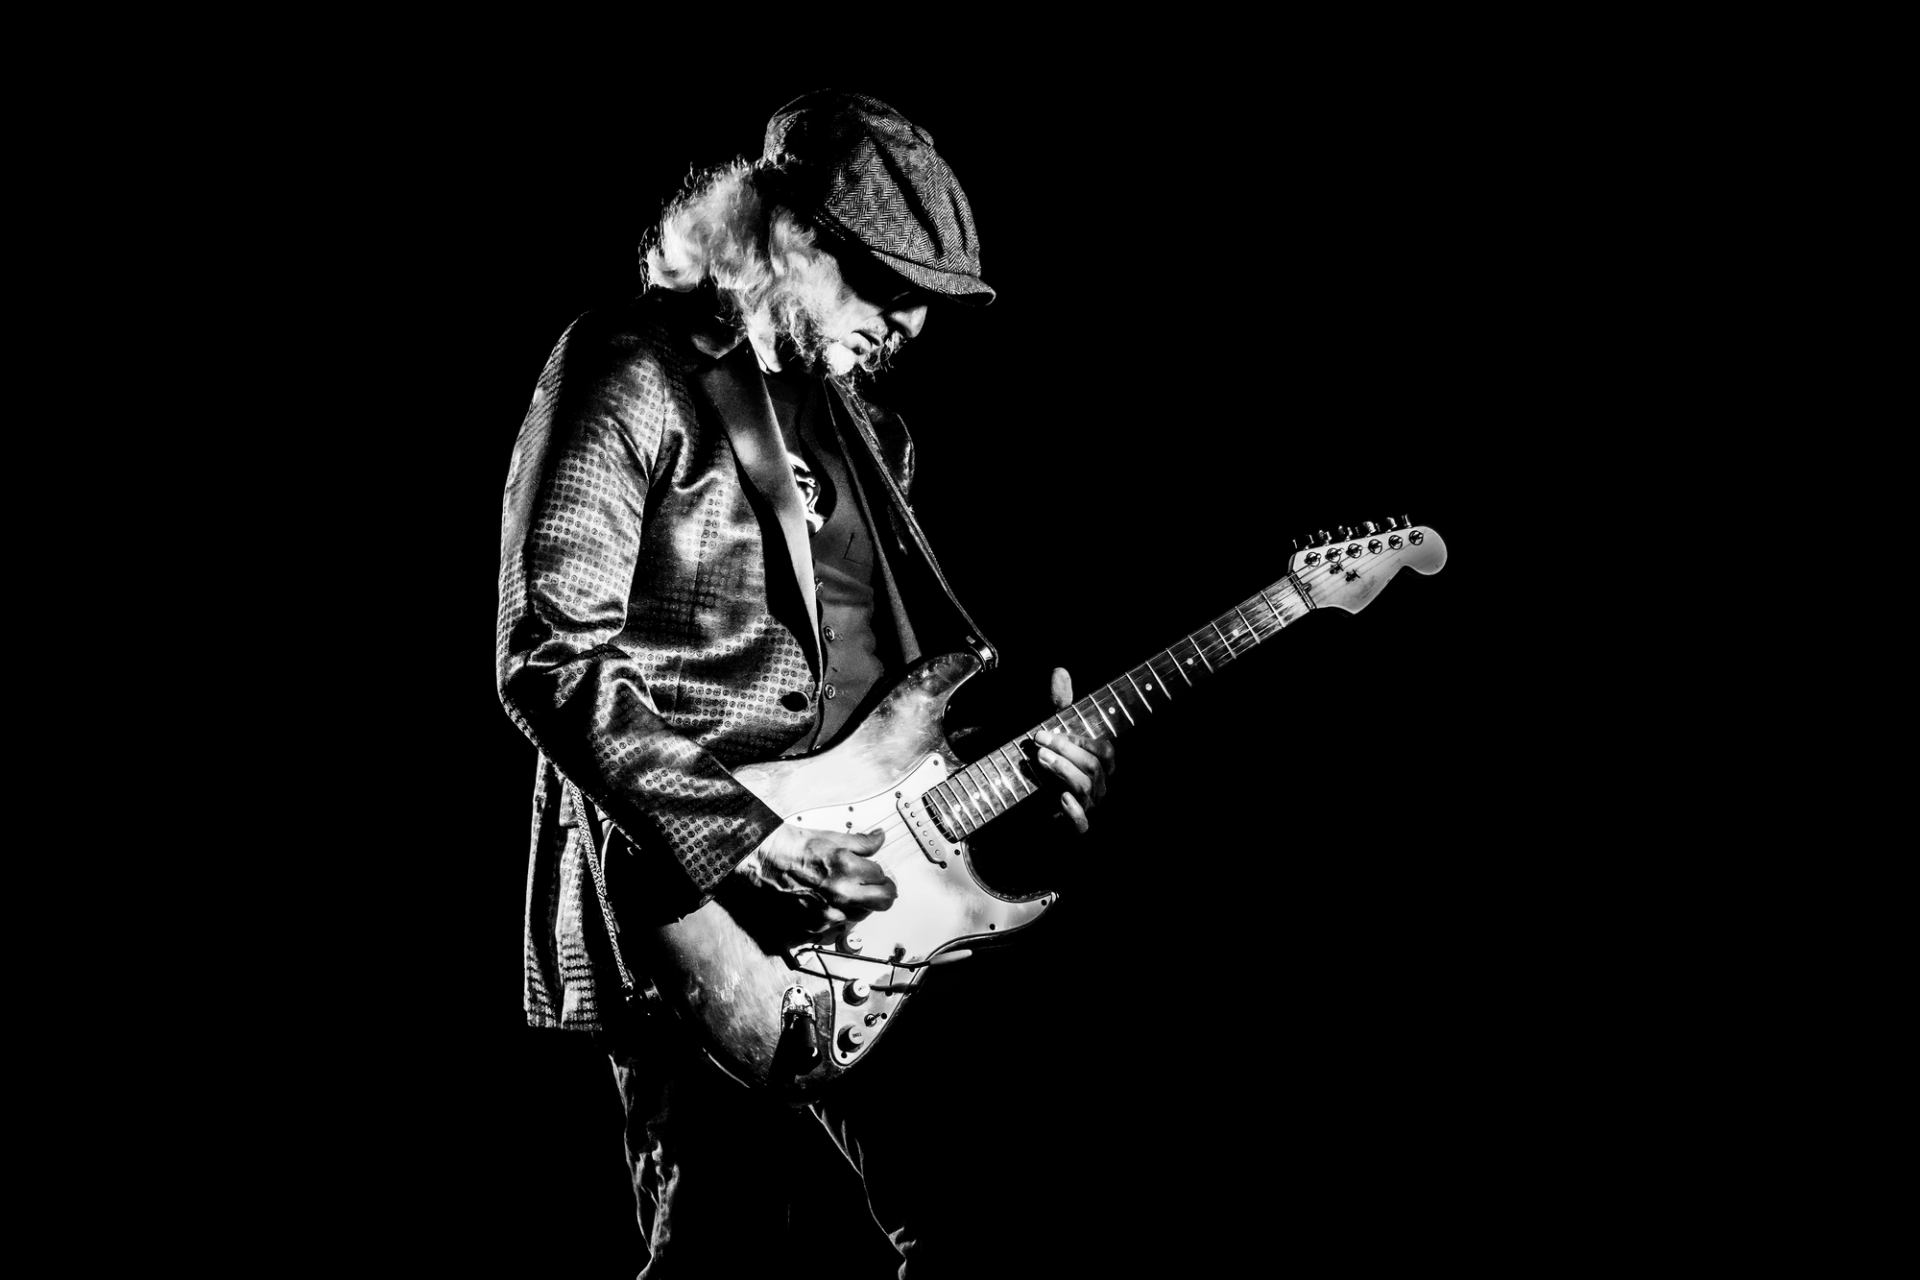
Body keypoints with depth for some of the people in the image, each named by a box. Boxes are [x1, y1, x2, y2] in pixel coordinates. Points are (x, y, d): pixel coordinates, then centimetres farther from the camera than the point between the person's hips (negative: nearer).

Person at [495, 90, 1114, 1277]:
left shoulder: (840, 397, 15)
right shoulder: (632, 374, -10)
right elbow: (549, 659, -17)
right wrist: (745, 843, -21)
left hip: (865, 861, 8)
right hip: (694, 900, -8)